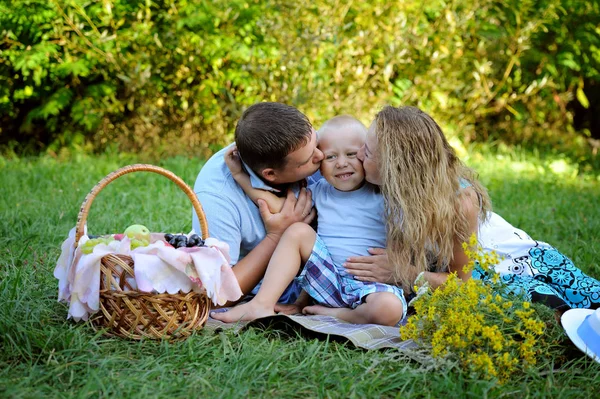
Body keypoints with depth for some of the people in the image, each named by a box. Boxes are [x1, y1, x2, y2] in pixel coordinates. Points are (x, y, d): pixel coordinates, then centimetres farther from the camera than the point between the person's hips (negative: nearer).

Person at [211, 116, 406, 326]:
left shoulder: (381, 196, 0)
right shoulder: (319, 192, 11)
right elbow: (279, 206, 2)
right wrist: (240, 175, 0)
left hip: (371, 284, -3)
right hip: (329, 280, 3)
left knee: (390, 308, -36)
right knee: (298, 231, -13)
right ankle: (262, 305, -17)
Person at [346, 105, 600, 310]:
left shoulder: (459, 200, -31)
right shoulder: (393, 190, -18)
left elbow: (462, 280, -21)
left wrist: (399, 273, -28)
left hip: (526, 262, -3)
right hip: (485, 278, 3)